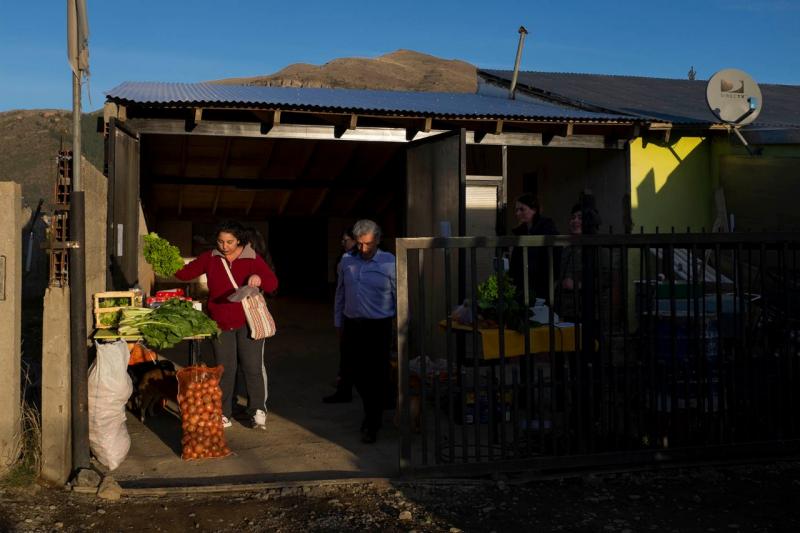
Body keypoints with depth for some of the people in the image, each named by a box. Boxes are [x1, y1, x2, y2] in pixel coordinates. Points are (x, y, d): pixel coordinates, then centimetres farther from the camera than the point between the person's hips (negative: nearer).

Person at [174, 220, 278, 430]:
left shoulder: (252, 258, -4)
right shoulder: (210, 258, 4)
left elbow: (273, 283, -9)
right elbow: (186, 273, 6)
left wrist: (259, 279, -30)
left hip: (248, 322, -2)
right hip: (221, 323, 2)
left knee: (253, 366, 0)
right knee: (224, 369, 7)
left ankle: (258, 411, 12)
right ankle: (224, 414, 17)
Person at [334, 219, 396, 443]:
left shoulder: (389, 263, -6)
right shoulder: (346, 262, 6)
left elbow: (400, 298, -2)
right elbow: (340, 295, 15)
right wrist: (339, 324, 15)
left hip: (378, 327, -4)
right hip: (352, 326, 4)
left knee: (377, 376, -1)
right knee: (358, 374, 12)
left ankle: (371, 425, 10)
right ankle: (372, 412, 33)